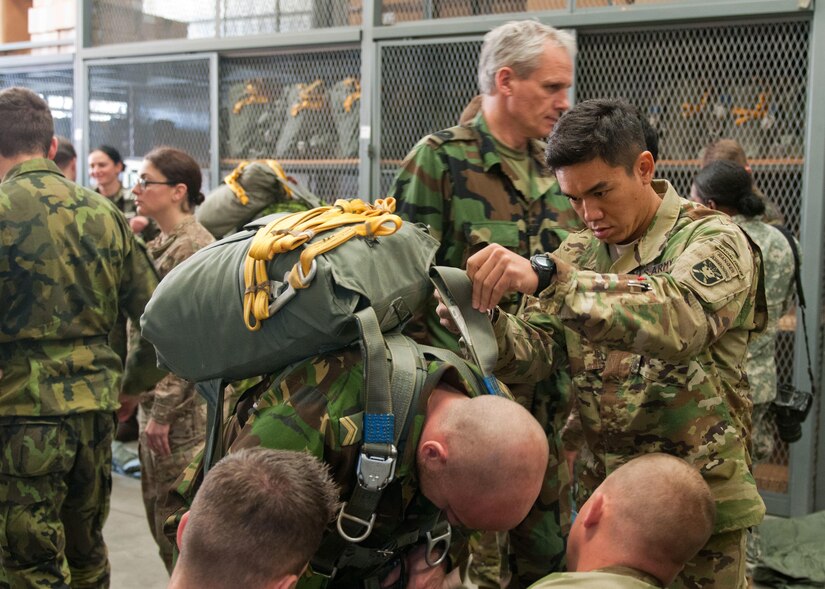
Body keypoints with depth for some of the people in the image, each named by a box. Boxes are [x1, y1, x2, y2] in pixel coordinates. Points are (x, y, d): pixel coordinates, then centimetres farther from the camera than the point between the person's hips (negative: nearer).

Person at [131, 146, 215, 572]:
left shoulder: (192, 246, -15)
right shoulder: (162, 244, 13)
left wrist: (163, 412, -19)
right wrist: (148, 405, 15)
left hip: (182, 407, -9)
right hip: (155, 400, 9)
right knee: (160, 511, 16)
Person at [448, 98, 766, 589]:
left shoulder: (712, 239, -12)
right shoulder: (579, 253, 6)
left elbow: (680, 317, -34)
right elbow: (537, 350, -3)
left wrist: (546, 275, -44)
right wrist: (486, 323, -25)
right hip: (604, 494, 5)